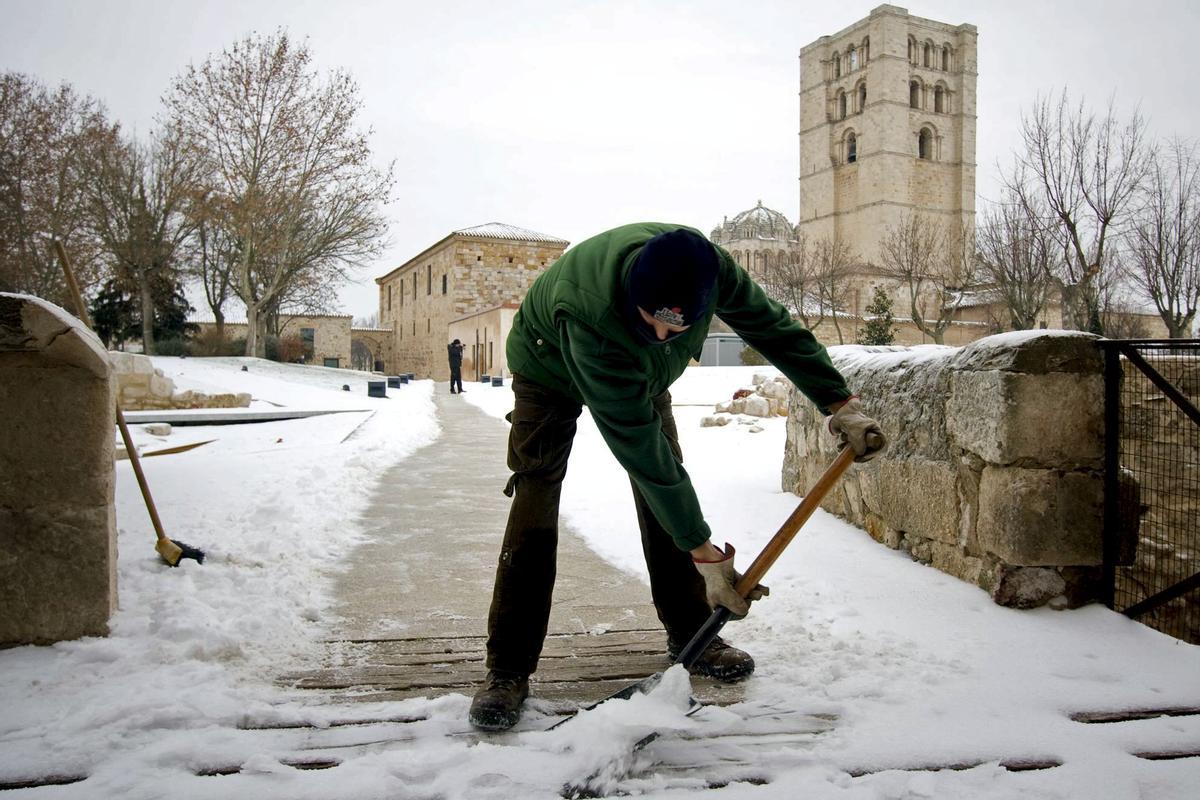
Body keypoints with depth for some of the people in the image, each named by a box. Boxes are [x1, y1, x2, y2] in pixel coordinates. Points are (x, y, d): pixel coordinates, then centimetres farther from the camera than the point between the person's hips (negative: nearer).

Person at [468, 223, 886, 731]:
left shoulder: (708, 268, -33)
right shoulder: (590, 315, -47)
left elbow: (774, 328, -14)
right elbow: (638, 450, -44)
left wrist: (841, 404, -14)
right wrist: (705, 554, -40)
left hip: (641, 373, 5)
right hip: (551, 369, -5)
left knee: (668, 493, -1)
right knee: (535, 505, -15)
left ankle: (689, 634, 14)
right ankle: (508, 669, -9)